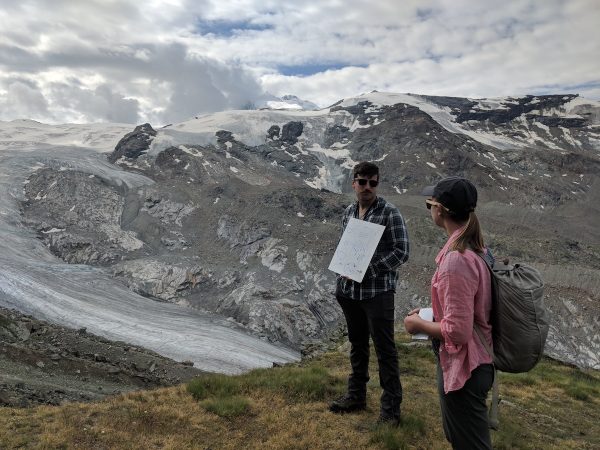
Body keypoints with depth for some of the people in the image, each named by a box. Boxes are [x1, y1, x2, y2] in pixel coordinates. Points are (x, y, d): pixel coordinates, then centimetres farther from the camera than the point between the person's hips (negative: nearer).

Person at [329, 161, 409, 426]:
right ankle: (356, 396, 34)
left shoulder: (390, 213, -10)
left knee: (384, 349, 2)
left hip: (378, 292, -6)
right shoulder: (349, 212, 8)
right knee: (357, 344, 18)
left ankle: (391, 406, 17)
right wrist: (344, 271, 0)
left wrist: (368, 270, -18)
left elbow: (401, 252, -13)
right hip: (350, 291, 6)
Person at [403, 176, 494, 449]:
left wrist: (419, 324, -12)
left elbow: (457, 331, -27)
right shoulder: (476, 249, 1)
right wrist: (431, 313, 11)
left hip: (462, 368, -9)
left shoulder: (455, 260, -28)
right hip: (473, 362, 9)